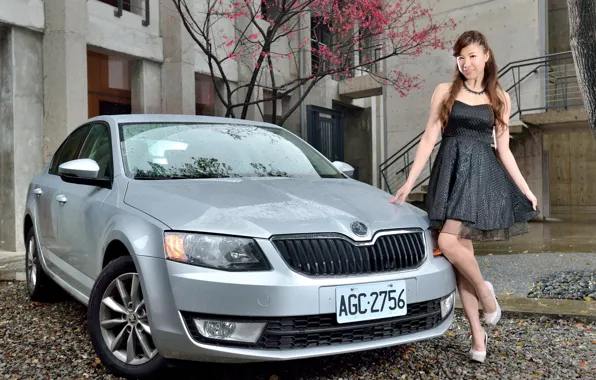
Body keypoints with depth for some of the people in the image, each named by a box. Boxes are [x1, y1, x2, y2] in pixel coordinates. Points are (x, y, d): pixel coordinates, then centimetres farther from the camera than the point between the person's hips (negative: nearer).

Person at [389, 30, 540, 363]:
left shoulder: (500, 98, 10)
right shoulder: (445, 92, 9)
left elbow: (503, 150, 12)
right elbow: (429, 140, 5)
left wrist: (525, 188, 6)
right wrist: (409, 183, 0)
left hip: (481, 173, -2)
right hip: (450, 172, 2)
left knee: (449, 241, -22)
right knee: (462, 251, 1)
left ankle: (484, 290, 6)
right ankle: (478, 333, 9)